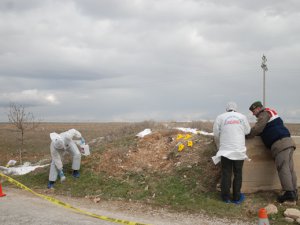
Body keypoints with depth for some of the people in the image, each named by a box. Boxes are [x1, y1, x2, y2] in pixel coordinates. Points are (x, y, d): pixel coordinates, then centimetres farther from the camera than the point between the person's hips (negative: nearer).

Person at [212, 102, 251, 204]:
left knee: (226, 175, 8)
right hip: (239, 151, 1)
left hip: (225, 150, 0)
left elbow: (216, 135, 4)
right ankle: (236, 197, 16)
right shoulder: (242, 117, 6)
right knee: (238, 174, 11)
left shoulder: (220, 117, 3)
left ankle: (226, 197, 13)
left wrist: (219, 147, 20)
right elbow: (247, 131, 10)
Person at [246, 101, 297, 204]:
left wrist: (246, 136, -2)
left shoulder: (264, 113, -1)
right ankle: (294, 192, 5)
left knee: (283, 168, -12)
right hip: (287, 141, 10)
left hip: (280, 143, -10)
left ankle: (289, 192, -15)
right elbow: (263, 130, 28)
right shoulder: (270, 113, 28)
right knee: (290, 169, 5)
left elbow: (257, 129, -13)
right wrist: (249, 132, 19)